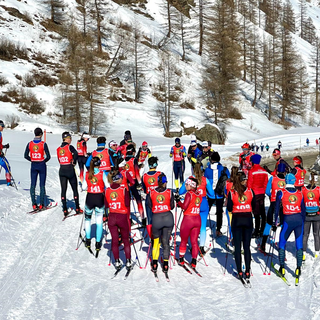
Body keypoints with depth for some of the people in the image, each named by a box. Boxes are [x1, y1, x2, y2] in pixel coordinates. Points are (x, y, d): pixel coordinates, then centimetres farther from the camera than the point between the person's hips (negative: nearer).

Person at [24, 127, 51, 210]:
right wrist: (44, 161, 6)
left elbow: (26, 155, 2)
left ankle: (34, 204, 5)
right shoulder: (43, 144, -11)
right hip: (42, 166, -3)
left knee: (33, 185, 8)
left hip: (33, 166, 3)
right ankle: (41, 204, 4)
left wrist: (32, 160, 13)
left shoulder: (30, 144, -2)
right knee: (42, 185, 4)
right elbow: (48, 156, -12)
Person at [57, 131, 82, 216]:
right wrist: (74, 162, -10)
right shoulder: (70, 147, -10)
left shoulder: (59, 149, 7)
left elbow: (59, 160, 10)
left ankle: (65, 210, 4)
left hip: (62, 170, 4)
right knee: (75, 189, 8)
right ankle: (77, 208, 12)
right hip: (70, 170, -4)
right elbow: (76, 154, -25)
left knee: (63, 190, 7)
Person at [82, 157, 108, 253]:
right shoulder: (102, 173, -9)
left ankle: (88, 240, 23)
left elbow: (84, 187, -1)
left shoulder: (87, 174, -4)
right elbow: (107, 186, -10)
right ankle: (98, 243, 8)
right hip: (100, 198, -1)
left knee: (87, 218, 21)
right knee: (99, 221, 7)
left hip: (89, 198, 1)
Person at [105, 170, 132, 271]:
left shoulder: (107, 191, 0)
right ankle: (128, 262, 13)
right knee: (126, 240, 11)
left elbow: (106, 205, 7)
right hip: (122, 217, -3)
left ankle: (117, 262, 14)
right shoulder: (123, 189, -12)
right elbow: (127, 204, -13)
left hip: (111, 217, 3)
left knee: (114, 240, 11)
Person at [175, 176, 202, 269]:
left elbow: (184, 207, -17)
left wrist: (178, 201, -3)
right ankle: (194, 262, 1)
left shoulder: (189, 194, -13)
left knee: (183, 241, 11)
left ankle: (181, 259, 21)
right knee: (194, 241, 7)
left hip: (188, 219, -5)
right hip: (197, 220, 5)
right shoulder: (199, 195, 7)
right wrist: (181, 204, 14)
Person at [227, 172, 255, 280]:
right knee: (247, 247, 8)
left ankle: (240, 272, 4)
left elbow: (229, 208, -3)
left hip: (236, 220, -1)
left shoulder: (232, 193, -9)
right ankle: (247, 272, 8)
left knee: (237, 247, 5)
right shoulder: (250, 191, -5)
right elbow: (254, 206, 5)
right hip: (248, 220, 1)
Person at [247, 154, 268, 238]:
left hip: (255, 193, -6)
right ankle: (262, 230, 21)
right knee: (262, 212, 13)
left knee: (256, 213, -4)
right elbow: (266, 183, 12)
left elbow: (249, 184, -11)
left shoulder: (252, 171, -13)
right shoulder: (264, 171, 6)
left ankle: (256, 232, -2)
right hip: (262, 193, 6)